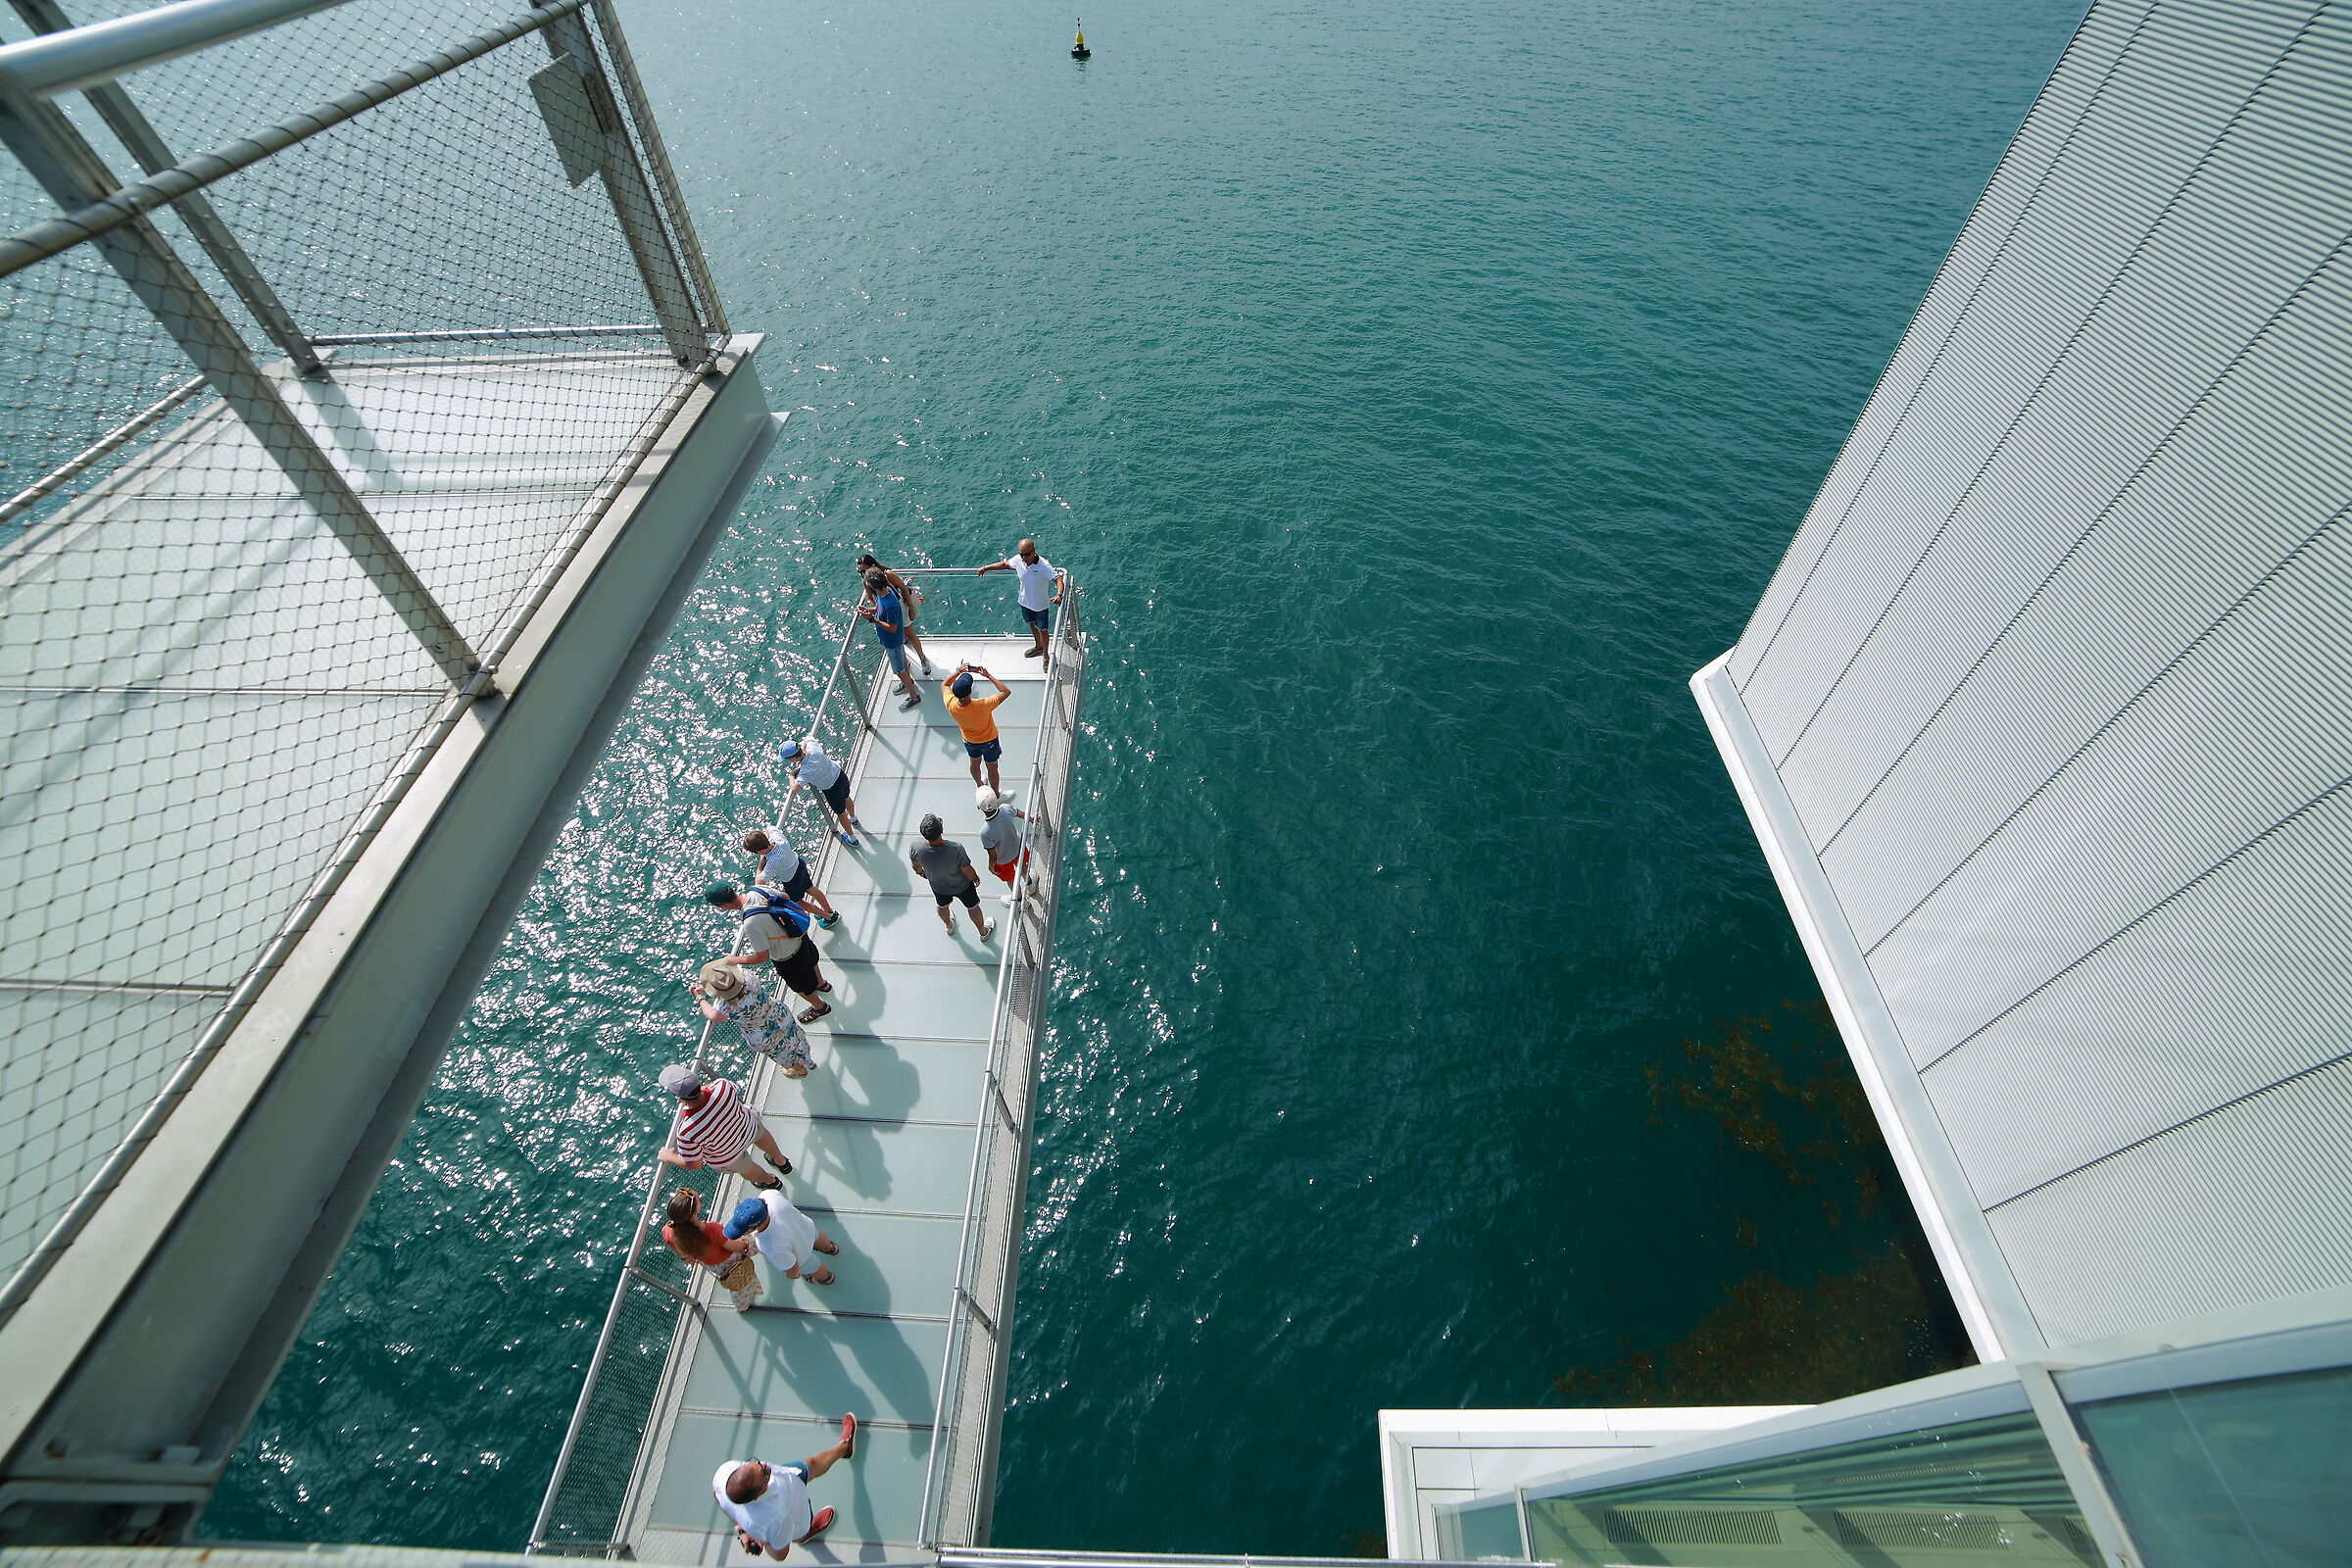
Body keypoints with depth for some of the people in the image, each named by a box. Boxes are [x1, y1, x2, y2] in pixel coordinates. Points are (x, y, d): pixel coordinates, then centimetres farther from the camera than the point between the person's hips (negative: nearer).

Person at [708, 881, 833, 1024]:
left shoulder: (751, 924, -40)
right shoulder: (757, 890, -19)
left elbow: (762, 957, -29)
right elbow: (786, 896, 1)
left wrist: (736, 960, -15)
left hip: (789, 960, -7)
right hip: (800, 937, 7)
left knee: (803, 988, 24)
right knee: (810, 961, 39)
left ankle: (820, 1007, 51)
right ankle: (822, 984, 68)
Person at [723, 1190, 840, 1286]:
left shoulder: (775, 1248, -49)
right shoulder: (768, 1195, -39)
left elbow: (793, 1268, -27)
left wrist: (792, 1275, -1)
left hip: (800, 1254, -5)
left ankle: (826, 1277, 67)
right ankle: (830, 1248, 74)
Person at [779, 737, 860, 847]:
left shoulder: (805, 771, -36)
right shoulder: (813, 747, -19)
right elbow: (808, 738, 4)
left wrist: (792, 775, -14)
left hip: (832, 790, -6)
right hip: (841, 776, 6)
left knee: (840, 813, 21)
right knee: (846, 798, 36)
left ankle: (852, 839, 45)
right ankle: (853, 819, 68)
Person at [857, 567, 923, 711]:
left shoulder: (891, 605, -39)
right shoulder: (881, 593, -11)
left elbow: (892, 628, -31)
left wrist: (872, 619, -32)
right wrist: (868, 609, -9)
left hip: (892, 642, -9)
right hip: (888, 639, 9)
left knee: (899, 670, 8)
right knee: (901, 658, 31)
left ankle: (914, 697, 25)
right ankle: (908, 681, 55)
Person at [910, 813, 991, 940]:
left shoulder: (916, 849, -34)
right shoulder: (956, 849, -44)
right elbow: (968, 871, -25)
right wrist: (976, 878, -1)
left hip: (938, 887, 3)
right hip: (962, 886, -2)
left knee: (942, 906, 36)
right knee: (973, 907, 28)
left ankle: (949, 926, 67)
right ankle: (983, 932, 55)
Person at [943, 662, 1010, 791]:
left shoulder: (951, 705, -33)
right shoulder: (982, 706, -44)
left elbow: (944, 685, -10)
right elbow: (1006, 691, -32)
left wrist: (958, 672, -18)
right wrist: (988, 675, -29)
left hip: (969, 741, 4)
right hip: (989, 741, -4)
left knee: (975, 762, 32)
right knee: (992, 768, 20)